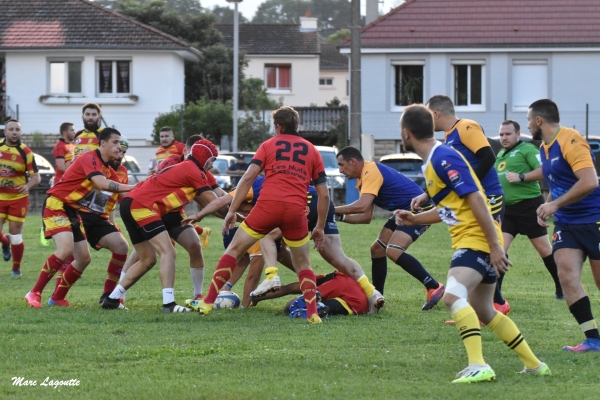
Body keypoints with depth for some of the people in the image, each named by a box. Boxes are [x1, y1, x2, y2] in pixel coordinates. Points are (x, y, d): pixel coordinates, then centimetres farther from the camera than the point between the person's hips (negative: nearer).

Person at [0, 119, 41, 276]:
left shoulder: (25, 152, -10)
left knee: (15, 234, 0)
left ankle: (16, 268, 18)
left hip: (18, 198, -2)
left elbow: (36, 177, -10)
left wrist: (28, 186, -29)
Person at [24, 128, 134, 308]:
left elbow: (122, 192, 11)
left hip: (73, 211, 10)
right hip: (56, 205, -10)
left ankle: (58, 298, 18)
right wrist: (131, 187, -29)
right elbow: (102, 183, -33)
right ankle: (35, 293, -20)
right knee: (66, 249, -27)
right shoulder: (90, 158, -18)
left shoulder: (108, 170, 11)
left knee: (83, 258, 7)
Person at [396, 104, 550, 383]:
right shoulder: (433, 161, 14)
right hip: (469, 241, 11)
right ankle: (534, 365, 27)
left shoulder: (443, 159, -17)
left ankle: (478, 367, -33)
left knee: (453, 297, -27)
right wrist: (414, 219, 21)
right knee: (482, 311, 19)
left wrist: (495, 245, -23)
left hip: (477, 240, -11)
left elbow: (476, 199, -22)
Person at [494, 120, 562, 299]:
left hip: (528, 206, -7)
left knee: (544, 248, 2)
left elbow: (544, 171, -19)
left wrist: (521, 177, -24)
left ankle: (562, 288, 17)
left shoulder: (527, 149, -7)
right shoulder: (500, 155, 17)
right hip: (507, 208, 7)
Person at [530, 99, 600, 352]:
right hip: (566, 224, 7)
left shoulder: (571, 141, -18)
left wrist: (555, 204, -23)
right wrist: (547, 205, 8)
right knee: (567, 276, -10)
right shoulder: (545, 148, 10)